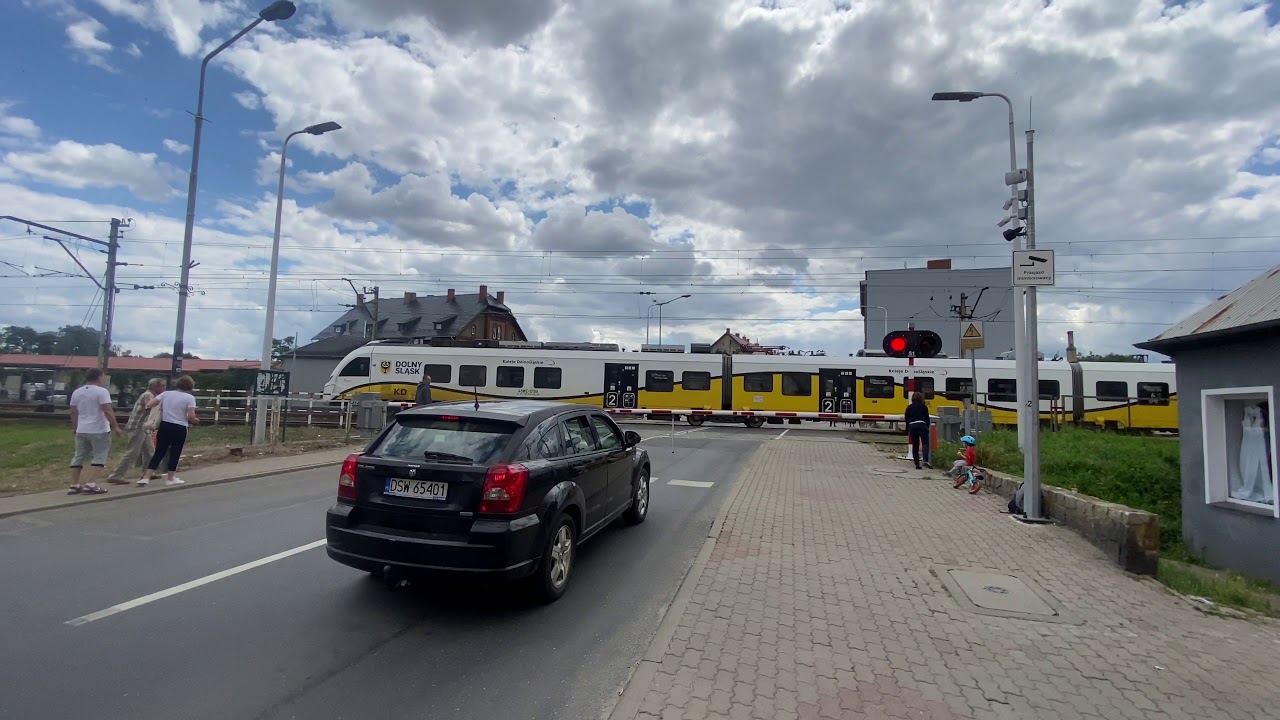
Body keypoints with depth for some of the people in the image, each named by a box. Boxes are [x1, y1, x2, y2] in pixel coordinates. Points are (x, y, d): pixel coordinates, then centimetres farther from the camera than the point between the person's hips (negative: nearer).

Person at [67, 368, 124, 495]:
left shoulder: (76, 392, 10)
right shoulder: (102, 391, -12)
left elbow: (73, 412, 18)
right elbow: (107, 411, -19)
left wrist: (74, 427, 29)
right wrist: (116, 426, -15)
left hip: (81, 430, 7)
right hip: (99, 431, -7)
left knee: (79, 457, 12)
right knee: (99, 457, -3)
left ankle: (74, 486, 14)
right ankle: (91, 485, -11)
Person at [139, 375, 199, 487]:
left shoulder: (166, 393, 5)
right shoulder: (190, 397, -7)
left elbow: (149, 405, 1)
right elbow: (190, 416, -15)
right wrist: (195, 421, 6)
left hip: (164, 426, 4)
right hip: (179, 428, -4)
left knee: (159, 453, 11)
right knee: (175, 453, 9)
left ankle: (146, 478, 7)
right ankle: (171, 478, 18)